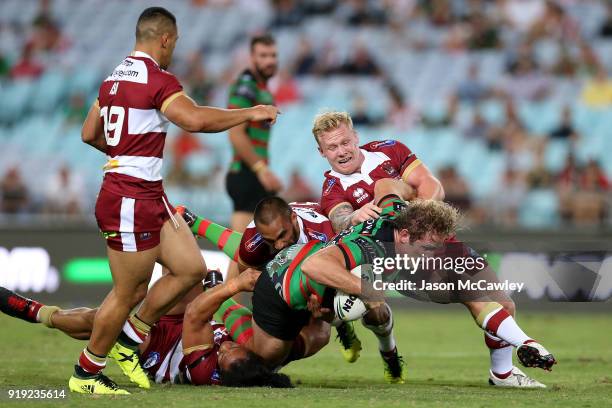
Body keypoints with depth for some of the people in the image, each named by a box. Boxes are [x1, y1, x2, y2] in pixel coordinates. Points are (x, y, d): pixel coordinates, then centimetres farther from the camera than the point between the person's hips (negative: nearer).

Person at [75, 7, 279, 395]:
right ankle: (86, 374, 15)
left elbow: (90, 133, 21)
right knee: (128, 294, 1)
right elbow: (196, 119, -28)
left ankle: (128, 338, 20)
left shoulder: (114, 78, 12)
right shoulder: (158, 79, -15)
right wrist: (250, 113, -17)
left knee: (191, 268, 11)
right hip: (132, 200, -10)